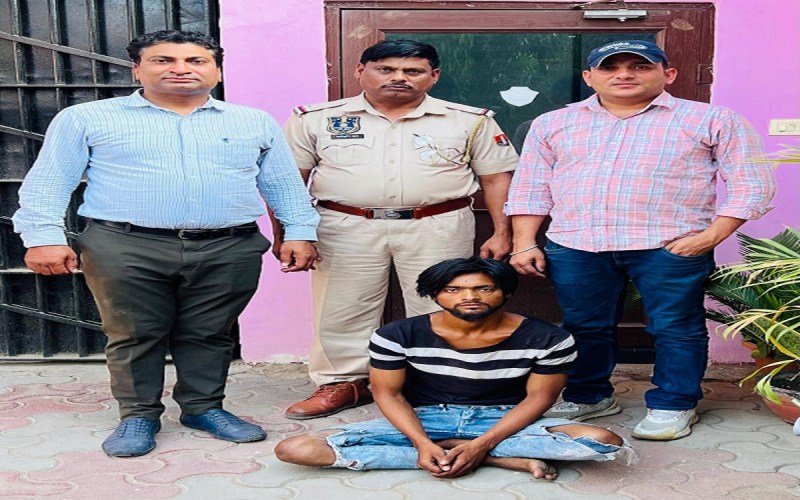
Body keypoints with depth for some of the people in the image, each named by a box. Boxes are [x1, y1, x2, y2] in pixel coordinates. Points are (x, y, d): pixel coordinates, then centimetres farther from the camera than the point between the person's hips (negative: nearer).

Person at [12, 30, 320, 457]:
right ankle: (138, 415, 23)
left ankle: (204, 407, 26)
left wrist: (299, 232, 4)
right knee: (134, 336, 5)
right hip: (125, 248, -1)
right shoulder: (86, 119, 6)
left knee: (208, 335, 8)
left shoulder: (255, 122, 11)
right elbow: (48, 182, 3)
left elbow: (285, 184, 12)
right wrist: (44, 237, -7)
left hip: (228, 250, 2)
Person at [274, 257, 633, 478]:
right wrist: (422, 443, -21)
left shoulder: (547, 339, -13)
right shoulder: (397, 336, -12)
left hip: (503, 422, -1)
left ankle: (468, 451, -15)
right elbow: (387, 393, -5)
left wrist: (481, 444, -20)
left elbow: (538, 398, -7)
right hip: (423, 420, 2)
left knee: (603, 442, -25)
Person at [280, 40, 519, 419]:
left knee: (438, 312, 6)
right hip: (347, 229, 1)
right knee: (340, 311, 7)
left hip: (438, 229, 0)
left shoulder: (470, 121, 3)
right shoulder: (316, 120, 2)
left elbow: (496, 178, 4)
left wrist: (501, 233, -3)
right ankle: (343, 383, 24)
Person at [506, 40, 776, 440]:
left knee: (675, 328, 4)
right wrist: (525, 243, 4)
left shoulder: (711, 120, 3)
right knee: (583, 327, 11)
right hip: (575, 247, 3)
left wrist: (711, 236, -11)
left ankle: (673, 405, 21)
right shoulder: (553, 123, 11)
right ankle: (589, 396, 30)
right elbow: (530, 188, 12)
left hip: (670, 247, -2)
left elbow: (751, 185, 0)